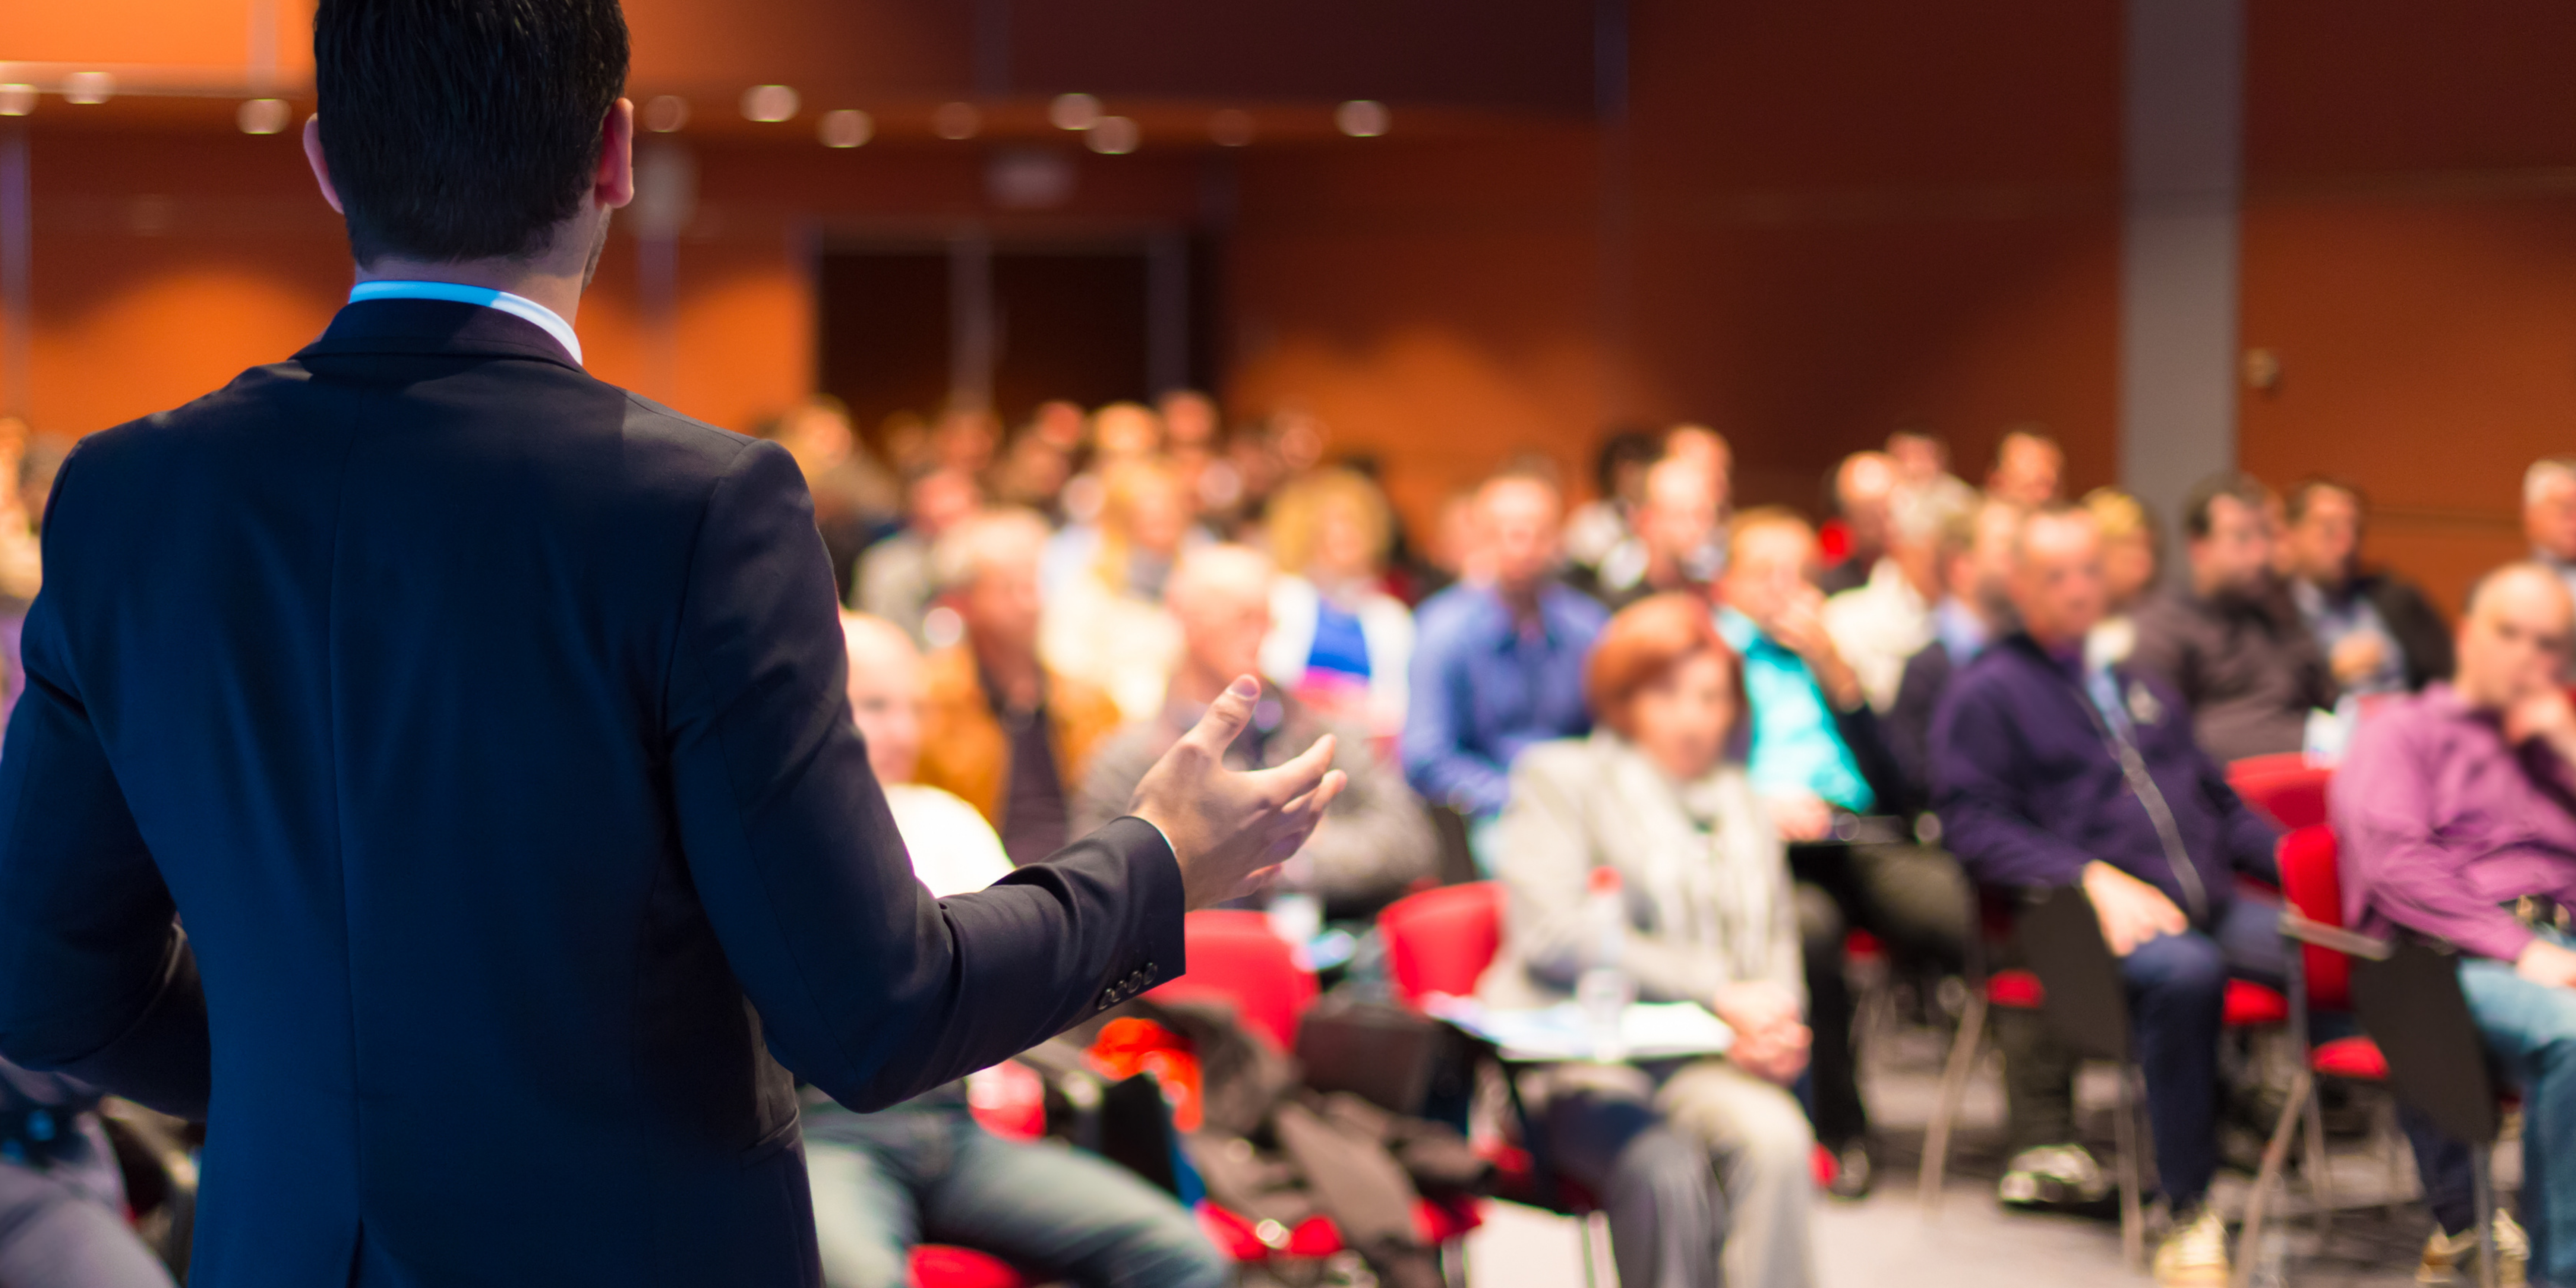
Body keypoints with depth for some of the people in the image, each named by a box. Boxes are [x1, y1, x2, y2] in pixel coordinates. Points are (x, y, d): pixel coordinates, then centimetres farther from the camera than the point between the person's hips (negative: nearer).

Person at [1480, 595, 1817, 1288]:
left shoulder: (1742, 806, 25)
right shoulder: (1561, 778, 8)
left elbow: (1777, 944, 25)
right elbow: (1550, 934, -7)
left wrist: (1775, 1026, -1)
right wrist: (1717, 992, -12)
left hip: (1711, 1061, 4)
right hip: (1584, 1062, -4)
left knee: (1775, 1139, -31)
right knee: (1665, 1168, -35)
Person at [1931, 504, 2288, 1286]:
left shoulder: (2140, 687, 29)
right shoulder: (1987, 693, 8)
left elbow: (2218, 800, 31)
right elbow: (1973, 825, -4)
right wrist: (2093, 878, -17)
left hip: (2210, 905, 6)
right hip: (2088, 916, -6)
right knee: (2184, 971, -40)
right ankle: (2190, 1216, -29)